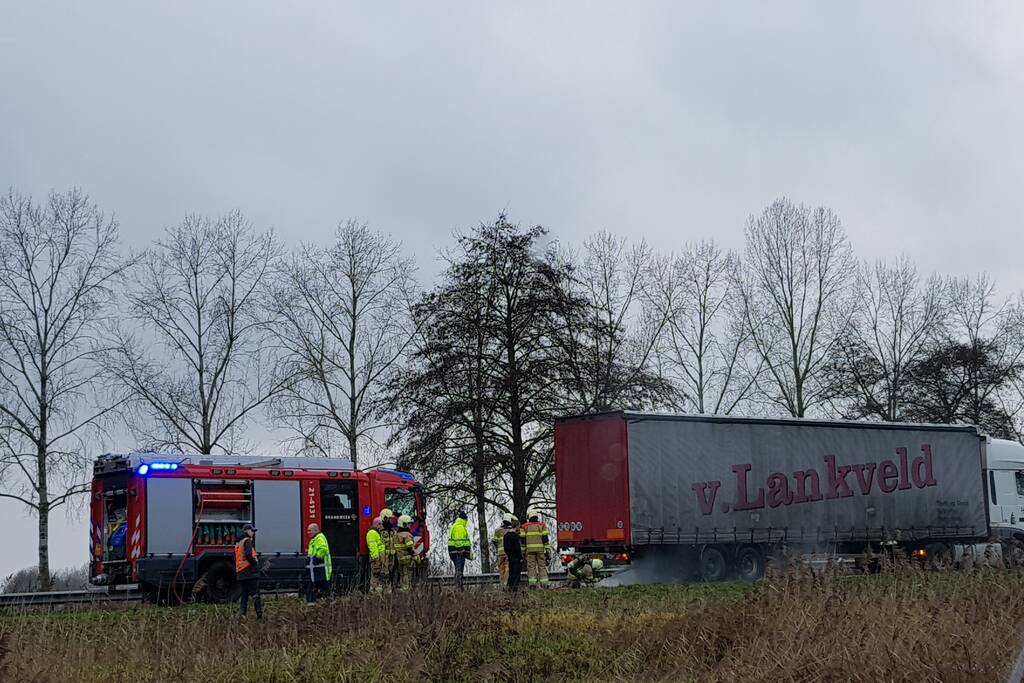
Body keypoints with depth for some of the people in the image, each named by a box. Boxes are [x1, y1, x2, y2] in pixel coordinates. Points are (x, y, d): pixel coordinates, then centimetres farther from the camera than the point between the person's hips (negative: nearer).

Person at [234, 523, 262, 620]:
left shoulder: (238, 543, 21)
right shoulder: (247, 541, -7)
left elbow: (236, 560, 23)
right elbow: (248, 555, -22)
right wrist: (255, 562, -7)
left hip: (240, 574, 9)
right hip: (250, 573, -9)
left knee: (244, 595, 11)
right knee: (255, 595, -8)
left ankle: (242, 615, 7)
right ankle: (259, 616, -12)